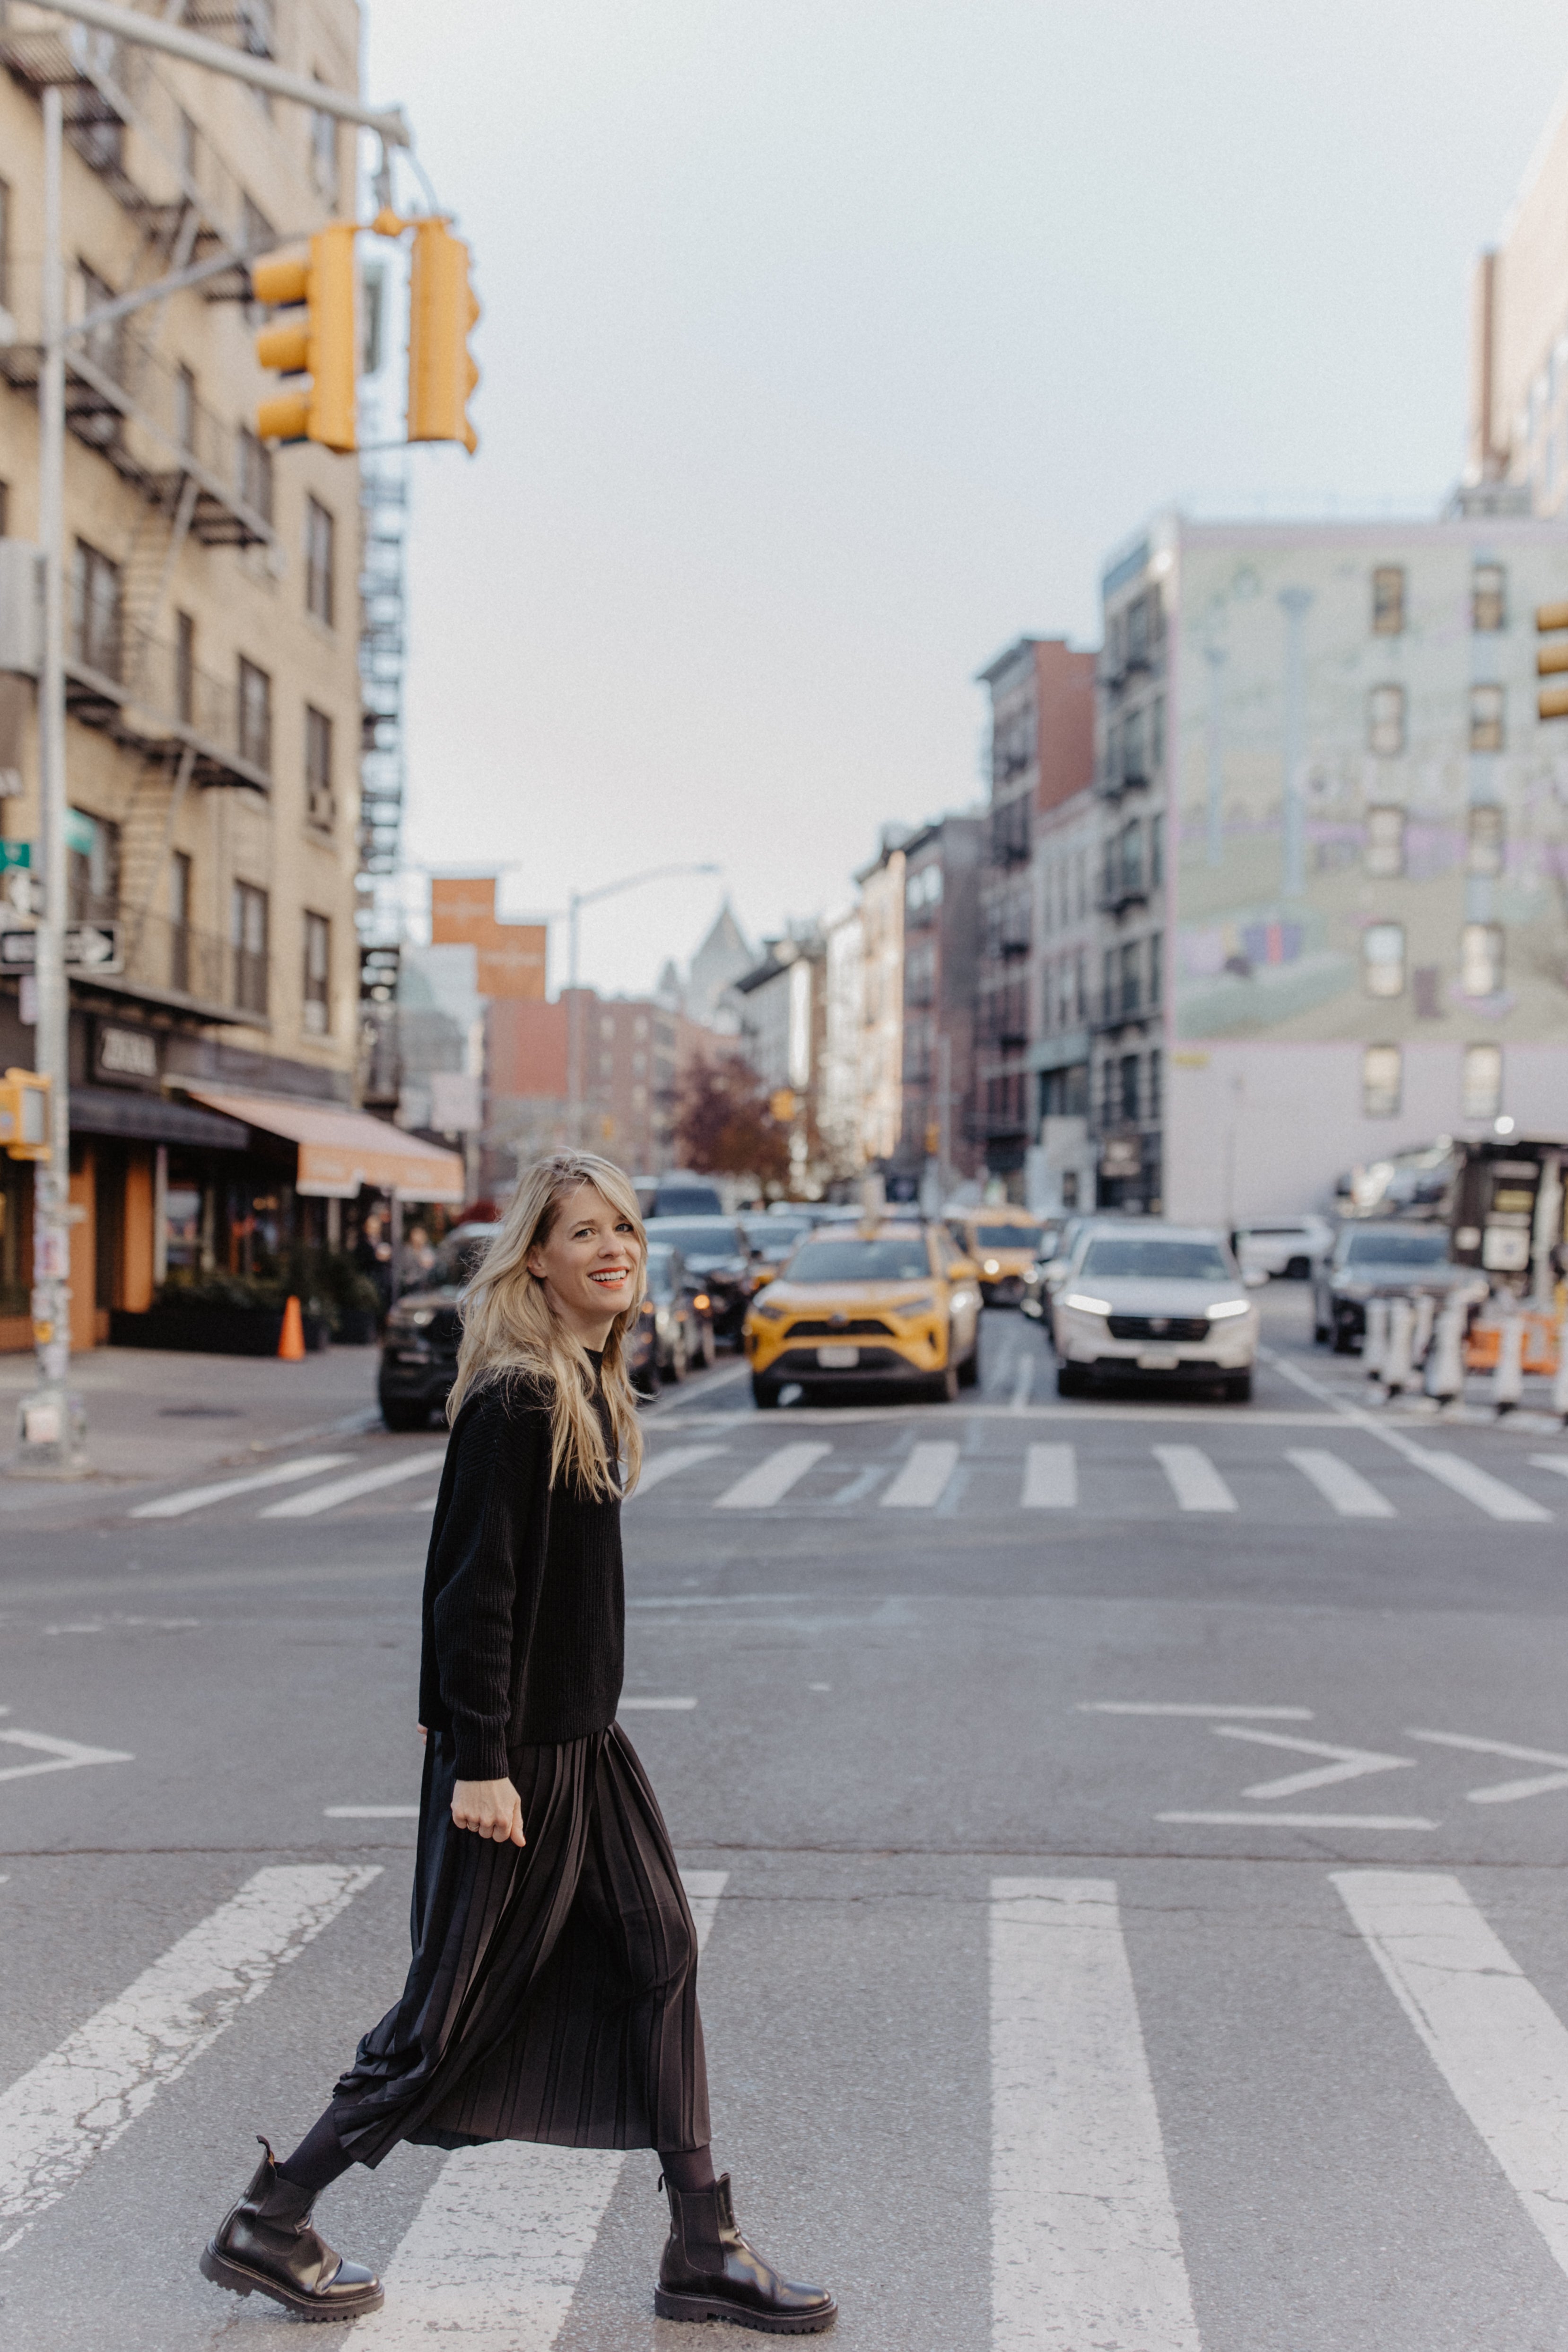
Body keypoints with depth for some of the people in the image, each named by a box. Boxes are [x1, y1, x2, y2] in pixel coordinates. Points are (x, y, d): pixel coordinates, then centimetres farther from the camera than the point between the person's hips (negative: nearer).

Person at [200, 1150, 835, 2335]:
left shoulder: (592, 1387, 10)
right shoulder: (513, 1401, -19)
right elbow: (477, 1586, -20)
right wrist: (480, 1763, -21)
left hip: (587, 1737, 9)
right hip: (515, 1749, -9)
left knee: (660, 1956, 8)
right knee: (463, 2001, 2)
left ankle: (703, 2251, 15)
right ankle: (271, 2223, 18)